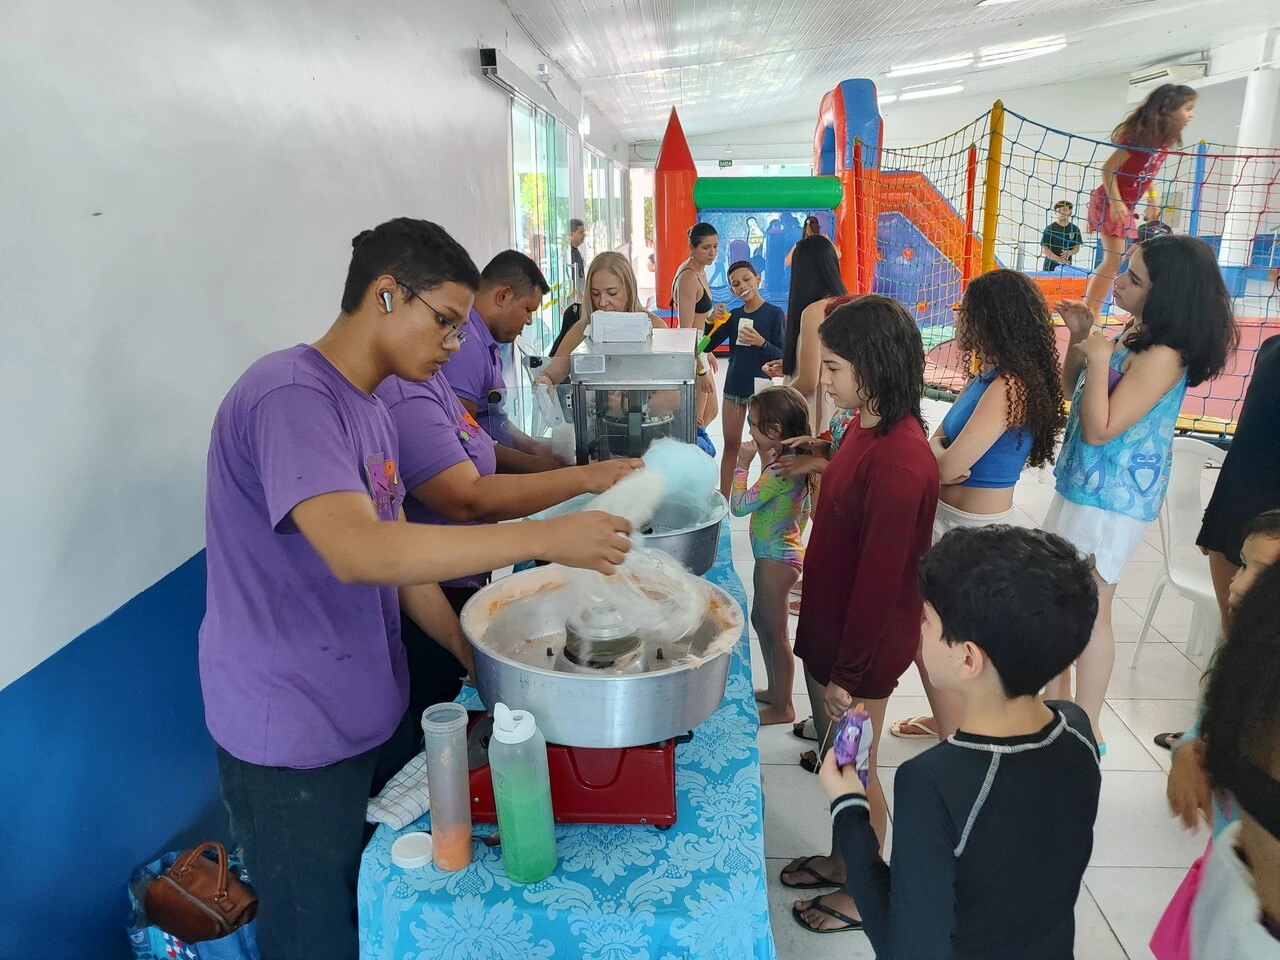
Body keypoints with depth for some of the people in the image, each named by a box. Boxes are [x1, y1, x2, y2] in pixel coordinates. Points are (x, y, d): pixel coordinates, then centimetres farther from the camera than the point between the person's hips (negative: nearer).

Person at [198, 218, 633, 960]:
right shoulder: (290, 397, -21)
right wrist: (545, 538, -34)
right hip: (294, 740, -8)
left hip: (376, 712, 8)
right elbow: (357, 552, -35)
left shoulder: (371, 409, 7)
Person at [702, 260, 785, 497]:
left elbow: (782, 355, -10)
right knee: (731, 446, 12)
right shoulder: (733, 316, 4)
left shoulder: (774, 314, -7)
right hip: (734, 387, 4)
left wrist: (761, 342, -26)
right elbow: (705, 347, 3)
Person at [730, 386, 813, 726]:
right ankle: (774, 690, 37)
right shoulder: (793, 459, 4)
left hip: (776, 557, -10)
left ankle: (783, 708, 18)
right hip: (779, 551, 10)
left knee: (775, 632, 3)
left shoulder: (779, 469, -26)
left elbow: (739, 506, -24)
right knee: (761, 620, 22)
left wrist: (742, 465, -16)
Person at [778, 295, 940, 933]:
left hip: (862, 647, -9)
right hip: (828, 626, 9)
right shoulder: (864, 427, 1)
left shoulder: (899, 460, -29)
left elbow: (881, 578, -25)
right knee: (836, 760, 25)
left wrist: (847, 675, -18)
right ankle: (841, 860, 48)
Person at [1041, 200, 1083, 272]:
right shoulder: (1050, 229, -4)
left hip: (1067, 265, 3)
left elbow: (1077, 248, 11)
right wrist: (1058, 259, -16)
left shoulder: (1075, 229, 7)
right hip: (1051, 265, -3)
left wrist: (1069, 253, -12)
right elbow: (1044, 248, -8)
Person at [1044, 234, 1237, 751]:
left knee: (1089, 612, 1)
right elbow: (1070, 389, 13)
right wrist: (1080, 338, -1)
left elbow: (1099, 430, -25)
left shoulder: (1162, 356, -23)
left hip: (1110, 499, -10)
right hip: (1084, 486, 10)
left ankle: (1086, 731, 16)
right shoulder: (1134, 332, 5)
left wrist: (1098, 358, -23)